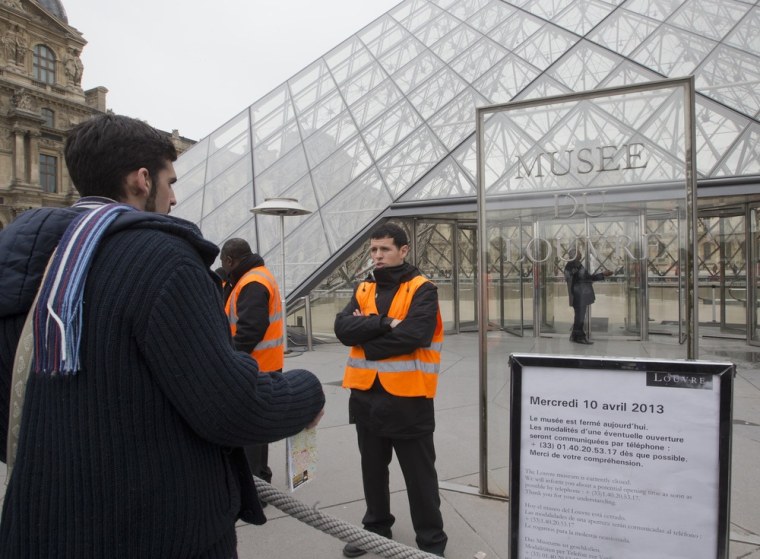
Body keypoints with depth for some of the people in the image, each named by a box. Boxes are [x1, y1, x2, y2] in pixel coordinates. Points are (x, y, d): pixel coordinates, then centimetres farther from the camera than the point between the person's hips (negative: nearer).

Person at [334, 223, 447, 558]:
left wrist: (366, 336, -12)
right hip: (366, 395, 6)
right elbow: (342, 327, -7)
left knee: (419, 473, 9)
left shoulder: (422, 290, -8)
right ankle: (376, 526, 42)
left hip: (407, 398, -5)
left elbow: (413, 335, -23)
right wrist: (384, 322, -19)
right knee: (373, 468, 21)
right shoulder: (363, 290, 9)